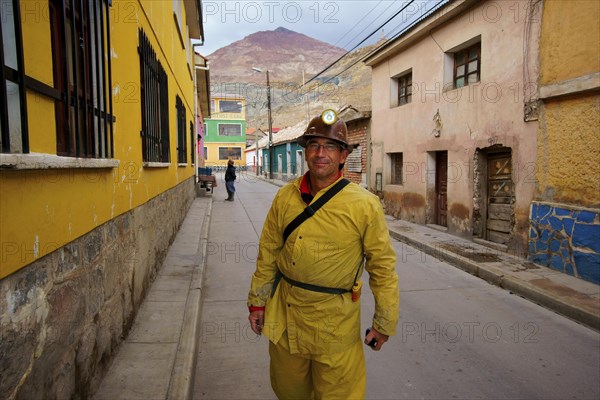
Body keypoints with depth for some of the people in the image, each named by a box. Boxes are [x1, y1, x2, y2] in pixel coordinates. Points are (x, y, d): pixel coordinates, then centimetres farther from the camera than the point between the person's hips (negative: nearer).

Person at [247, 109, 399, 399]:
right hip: (285, 315, 4)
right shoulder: (285, 197, -3)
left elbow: (382, 266, -7)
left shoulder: (365, 205, -14)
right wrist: (257, 301, 10)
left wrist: (384, 324, -1)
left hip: (336, 323, -3)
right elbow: (268, 254, 6)